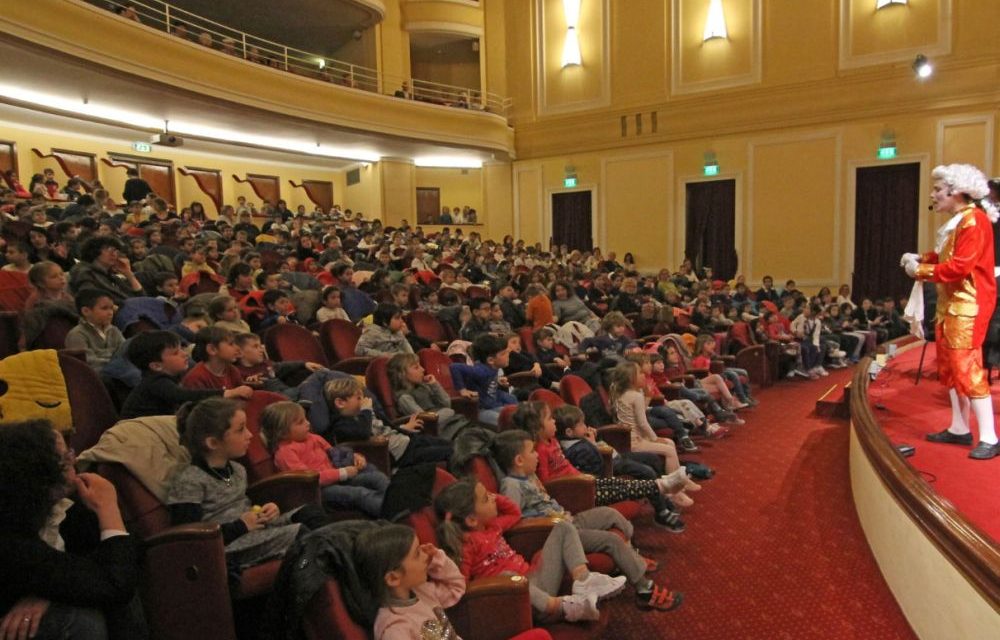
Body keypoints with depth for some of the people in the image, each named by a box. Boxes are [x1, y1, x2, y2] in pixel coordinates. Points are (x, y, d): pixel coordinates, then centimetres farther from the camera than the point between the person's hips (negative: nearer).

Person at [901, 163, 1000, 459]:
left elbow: (960, 266, -21)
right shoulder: (955, 222, 16)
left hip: (968, 305, -10)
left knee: (967, 368, -11)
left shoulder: (974, 220, -15)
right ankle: (959, 429, 23)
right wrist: (920, 258, 1)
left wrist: (920, 271, -13)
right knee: (949, 367, 13)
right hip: (950, 304, 10)